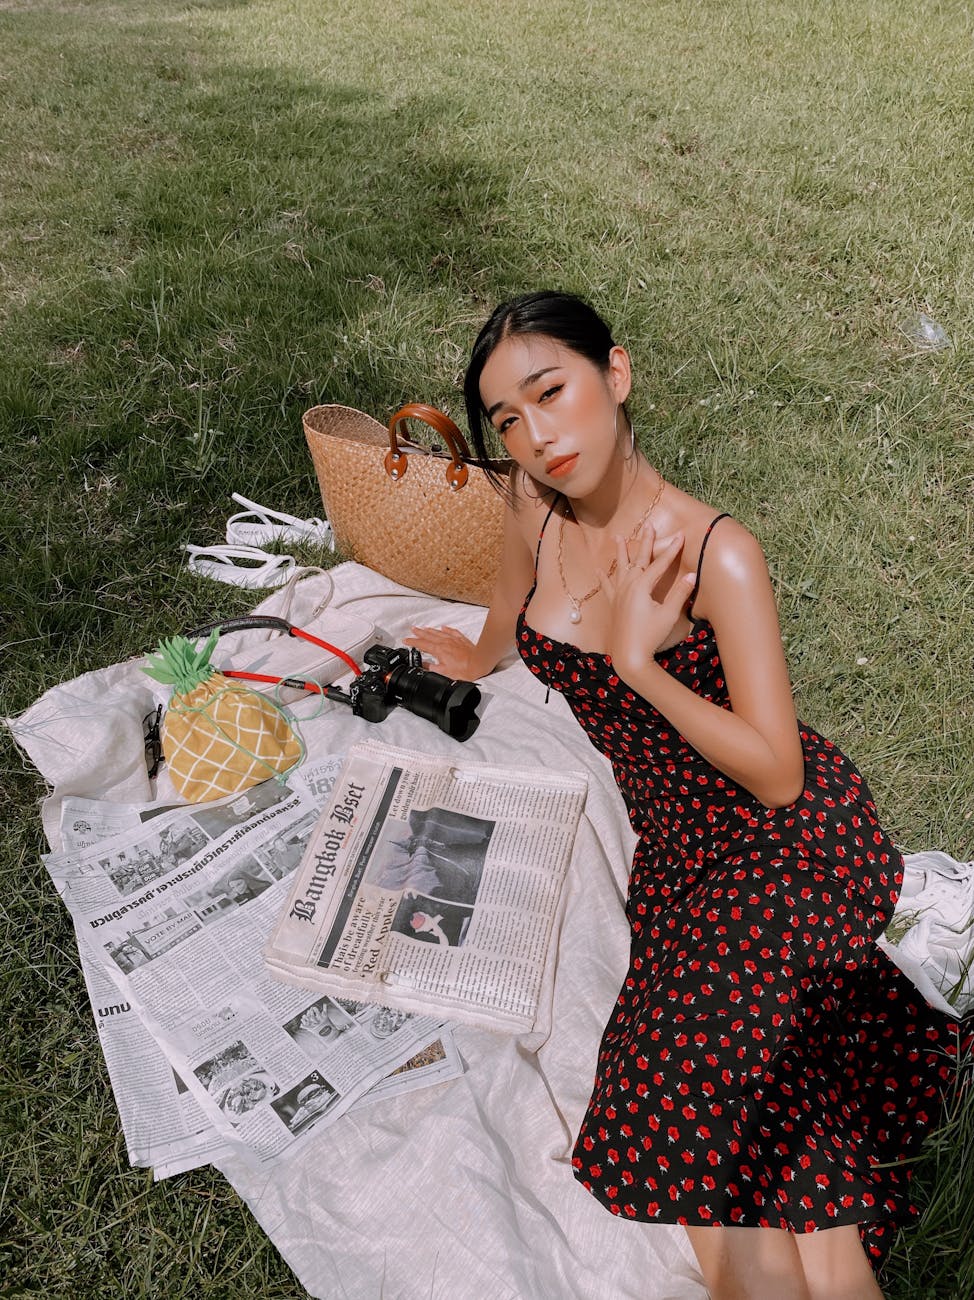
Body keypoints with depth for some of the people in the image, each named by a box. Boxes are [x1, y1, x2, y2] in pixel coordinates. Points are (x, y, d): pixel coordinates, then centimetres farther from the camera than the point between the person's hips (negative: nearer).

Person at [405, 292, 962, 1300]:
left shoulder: (716, 553, -19)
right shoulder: (533, 502, -5)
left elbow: (777, 775, -18)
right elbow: (517, 592, 20)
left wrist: (637, 660, -23)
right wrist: (481, 656, 37)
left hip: (786, 840, -4)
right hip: (676, 843, 4)